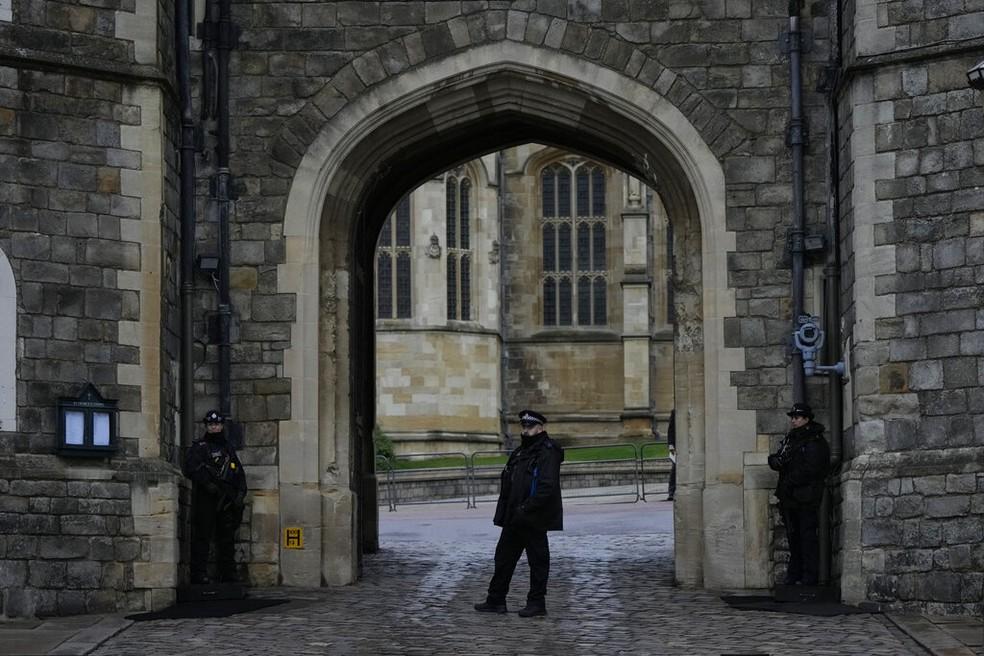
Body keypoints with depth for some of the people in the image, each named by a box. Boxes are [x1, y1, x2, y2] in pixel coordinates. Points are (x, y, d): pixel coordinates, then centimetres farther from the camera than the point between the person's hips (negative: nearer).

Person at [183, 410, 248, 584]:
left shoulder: (228, 449, 20)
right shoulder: (198, 447, 5)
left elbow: (239, 473, 18)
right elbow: (190, 467, -9)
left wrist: (240, 494, 5)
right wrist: (207, 484, -19)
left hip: (227, 500, 5)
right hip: (205, 499, -5)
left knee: (227, 538, 7)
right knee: (202, 537, -7)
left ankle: (228, 575, 11)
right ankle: (199, 574, -8)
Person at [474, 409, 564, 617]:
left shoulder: (547, 453, -13)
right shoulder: (520, 452, 16)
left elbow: (547, 487, -22)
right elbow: (507, 483, 20)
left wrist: (526, 509, -22)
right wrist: (502, 513, 12)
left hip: (534, 521, -9)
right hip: (514, 520, 9)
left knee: (538, 560, 1)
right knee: (504, 557, 12)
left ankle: (537, 603, 8)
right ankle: (496, 600, 19)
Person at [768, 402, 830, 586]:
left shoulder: (815, 441, -9)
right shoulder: (790, 438, 17)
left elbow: (810, 469, -17)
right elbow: (776, 460, 18)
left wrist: (789, 481, -14)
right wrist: (775, 460, -6)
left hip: (806, 496, -8)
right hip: (790, 497, 8)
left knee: (807, 535, -7)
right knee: (793, 536, 11)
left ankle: (810, 576, -5)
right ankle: (794, 574, 17)